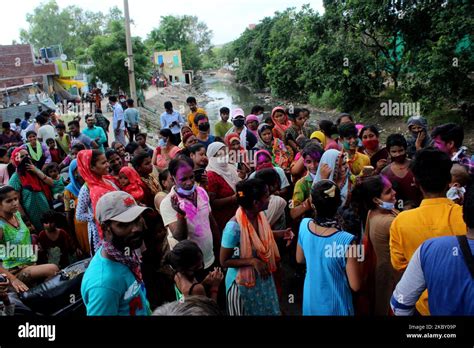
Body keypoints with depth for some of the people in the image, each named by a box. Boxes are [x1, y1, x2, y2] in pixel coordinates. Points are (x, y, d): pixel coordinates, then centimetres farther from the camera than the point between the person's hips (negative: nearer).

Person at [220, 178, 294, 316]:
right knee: (247, 312, 18)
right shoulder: (234, 227, -32)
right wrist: (252, 261, -31)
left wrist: (281, 234, -7)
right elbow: (224, 261, -22)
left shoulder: (260, 215, -12)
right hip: (243, 281, -6)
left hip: (263, 277, 6)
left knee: (268, 310, 25)